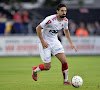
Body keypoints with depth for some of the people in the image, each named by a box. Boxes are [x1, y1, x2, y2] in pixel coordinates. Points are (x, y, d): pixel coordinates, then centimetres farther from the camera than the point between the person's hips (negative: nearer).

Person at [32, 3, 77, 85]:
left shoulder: (65, 20, -5)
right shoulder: (50, 19, -27)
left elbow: (66, 31, 16)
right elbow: (38, 28, -20)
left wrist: (71, 43, 11)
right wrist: (42, 42, -21)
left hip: (55, 41, 6)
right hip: (45, 43, -6)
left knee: (64, 61, -9)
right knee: (47, 67, -2)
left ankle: (66, 80, 8)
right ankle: (35, 70, 29)